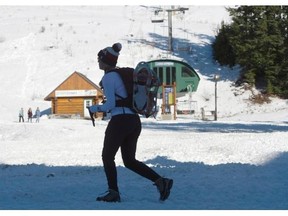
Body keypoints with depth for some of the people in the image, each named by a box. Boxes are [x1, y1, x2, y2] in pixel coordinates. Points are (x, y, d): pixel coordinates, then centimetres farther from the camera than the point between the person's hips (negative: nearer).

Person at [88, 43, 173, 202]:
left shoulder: (108, 78, -8)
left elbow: (110, 105, -14)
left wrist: (95, 108, 3)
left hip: (119, 121, -8)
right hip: (135, 121, 8)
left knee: (107, 157, 8)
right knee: (129, 161, 14)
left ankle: (113, 193, 7)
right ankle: (160, 181, -1)